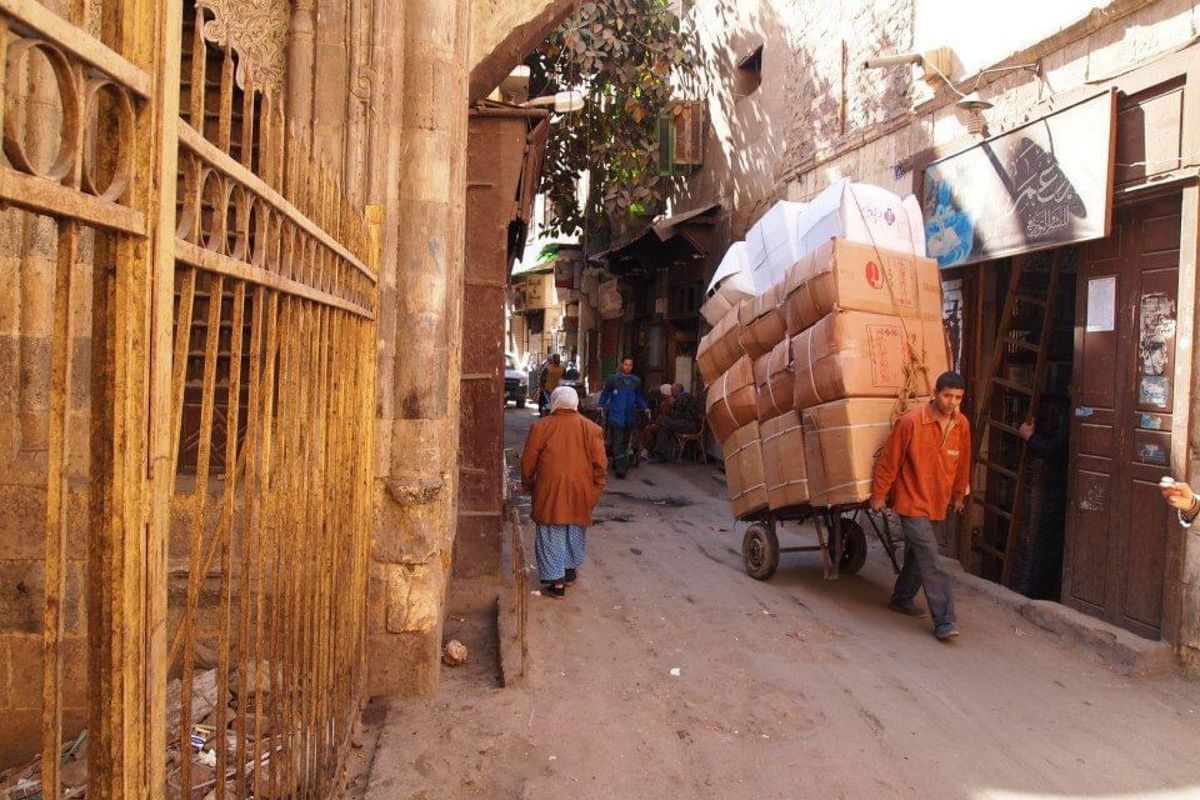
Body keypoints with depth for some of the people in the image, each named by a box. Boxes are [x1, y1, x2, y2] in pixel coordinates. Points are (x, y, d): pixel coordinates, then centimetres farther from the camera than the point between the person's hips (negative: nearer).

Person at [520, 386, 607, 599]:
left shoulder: (540, 427, -5)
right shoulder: (591, 428, -2)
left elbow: (528, 462, -1)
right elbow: (600, 464, -2)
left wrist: (527, 485, 14)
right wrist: (596, 490, 8)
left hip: (549, 492, -2)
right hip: (580, 492, 2)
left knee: (551, 536, 6)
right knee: (576, 532, 20)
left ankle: (556, 582, 7)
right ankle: (570, 570, 33)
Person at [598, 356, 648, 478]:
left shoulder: (636, 381, 10)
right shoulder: (613, 379, 0)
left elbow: (639, 397, 20)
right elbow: (605, 394, 8)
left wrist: (644, 408, 11)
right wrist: (602, 406, -1)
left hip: (630, 417, 4)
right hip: (616, 416, -4)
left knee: (625, 442, 11)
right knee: (618, 442, -10)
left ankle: (617, 464, 23)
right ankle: (621, 468, -14)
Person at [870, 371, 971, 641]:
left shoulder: (962, 425, 0)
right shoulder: (910, 422, -17)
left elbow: (963, 464, 15)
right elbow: (888, 460, -10)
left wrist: (959, 495, 24)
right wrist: (879, 494, -4)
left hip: (938, 503, 6)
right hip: (912, 501, -6)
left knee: (917, 554, 18)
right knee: (930, 561, -10)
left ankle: (902, 599, 36)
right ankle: (944, 621, -7)